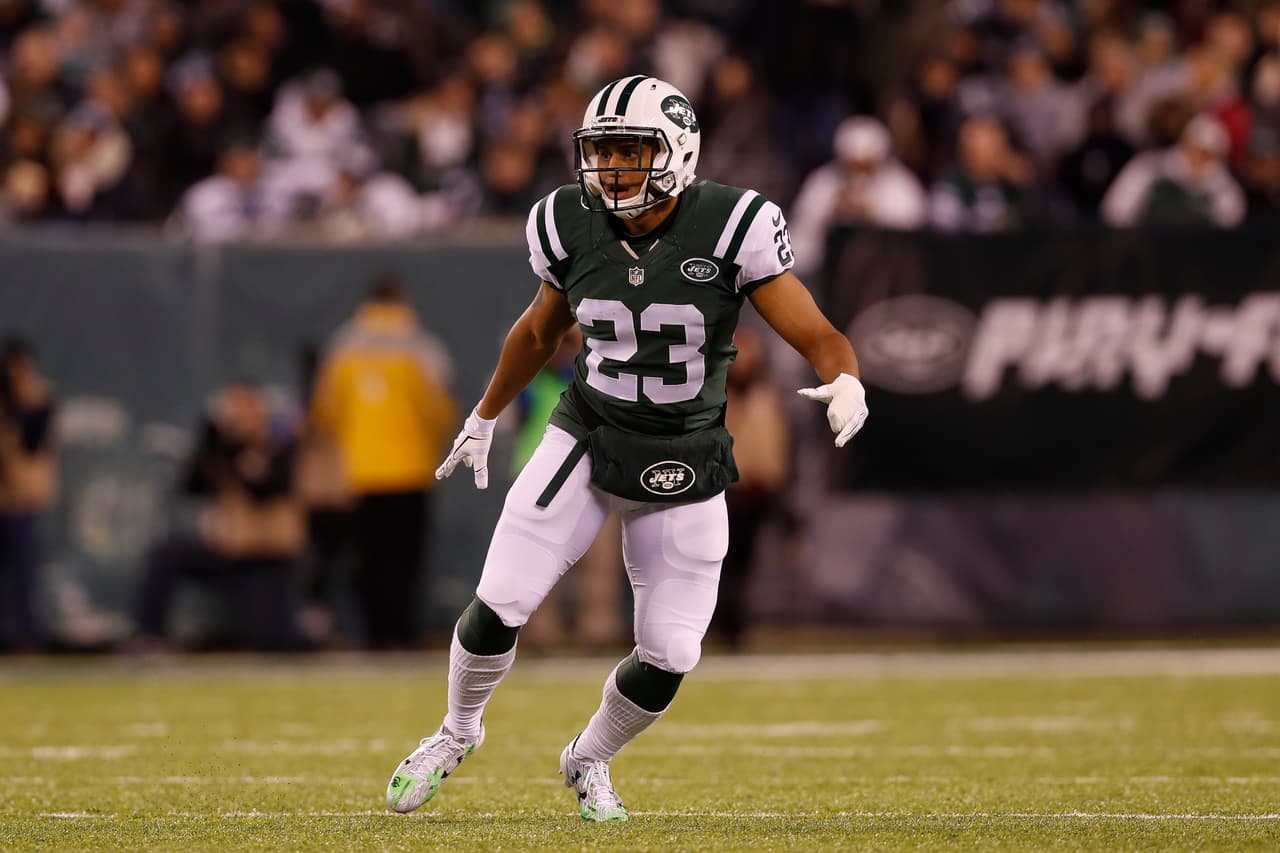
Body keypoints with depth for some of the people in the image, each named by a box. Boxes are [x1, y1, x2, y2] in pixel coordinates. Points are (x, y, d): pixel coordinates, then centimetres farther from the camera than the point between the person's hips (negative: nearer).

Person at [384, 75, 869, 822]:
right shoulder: (574, 227, -7)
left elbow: (819, 338, -18)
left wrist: (846, 384, -41)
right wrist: (485, 418, 25)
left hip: (683, 471, -1)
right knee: (500, 607, -9)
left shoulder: (730, 228, -17)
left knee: (668, 659, -2)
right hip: (586, 443, 1)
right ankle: (459, 732, 22)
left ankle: (590, 761, 29)